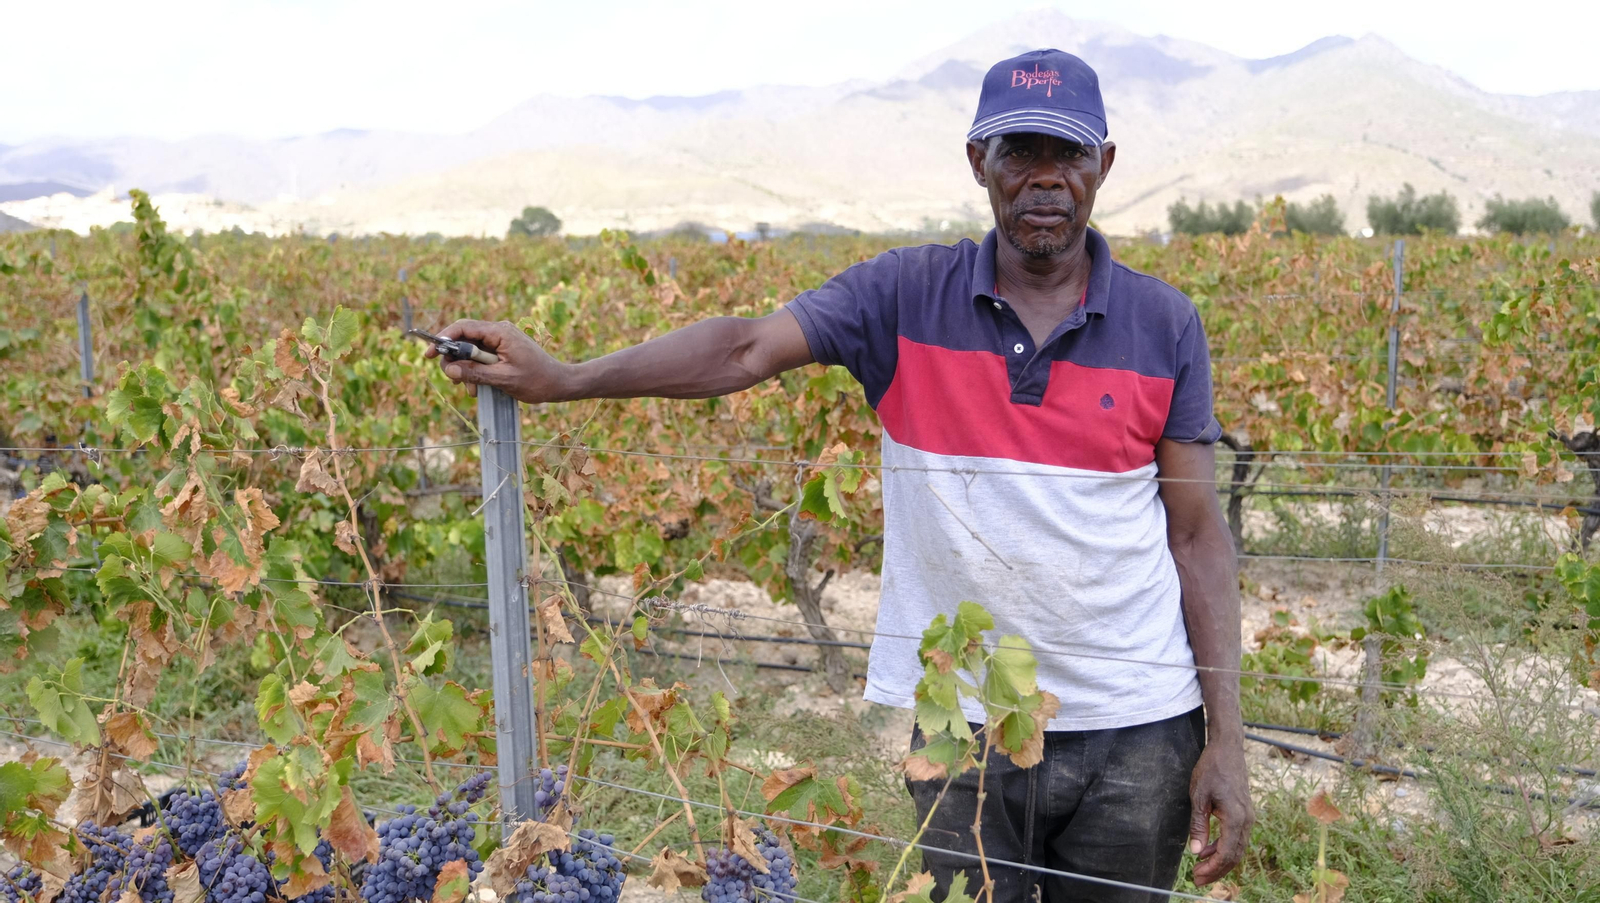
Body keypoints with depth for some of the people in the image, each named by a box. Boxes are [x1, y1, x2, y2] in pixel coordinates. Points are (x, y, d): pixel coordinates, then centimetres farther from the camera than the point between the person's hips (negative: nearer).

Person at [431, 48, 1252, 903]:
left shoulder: (1165, 325, 0)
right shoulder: (907, 296, -3)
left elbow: (1198, 534, 1)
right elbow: (744, 349, -14)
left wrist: (1225, 738, -3)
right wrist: (560, 377, -25)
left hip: (1137, 731, 1)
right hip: (963, 721, -1)